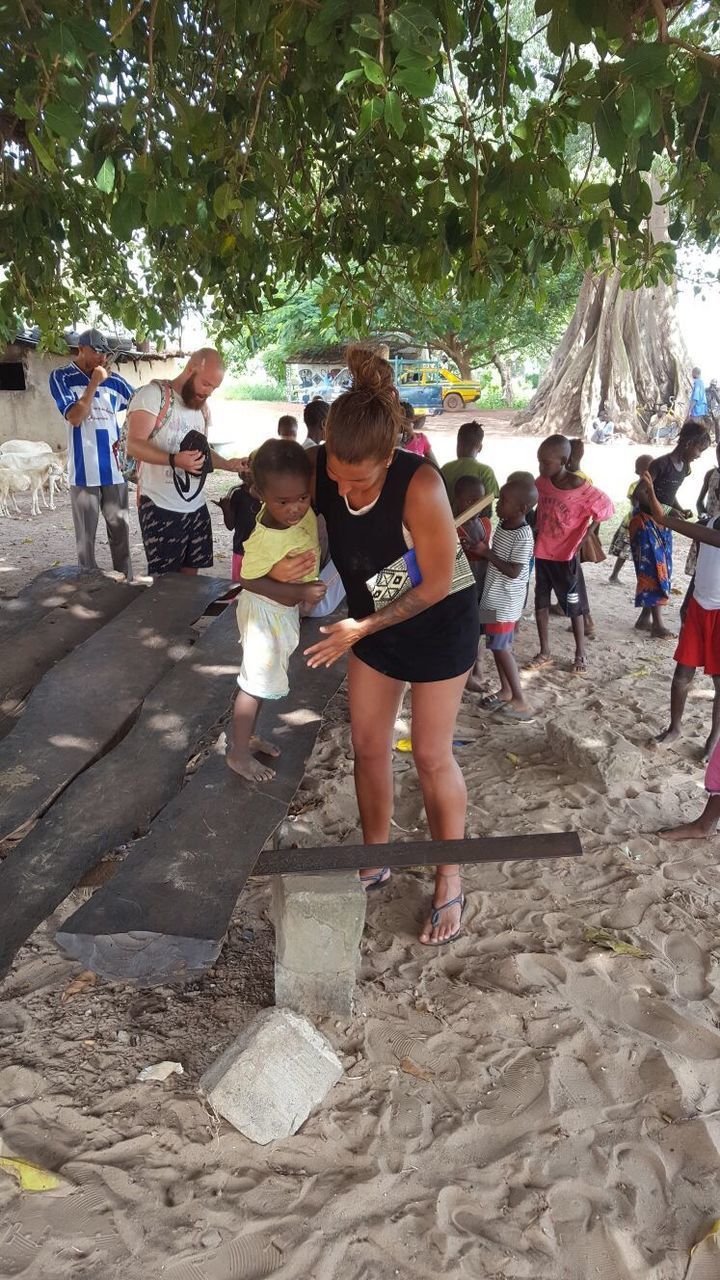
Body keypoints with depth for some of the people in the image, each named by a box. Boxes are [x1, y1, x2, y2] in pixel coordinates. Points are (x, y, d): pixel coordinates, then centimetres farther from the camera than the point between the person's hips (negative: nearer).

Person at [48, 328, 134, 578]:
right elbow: (75, 417, -13)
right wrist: (94, 383, -11)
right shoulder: (62, 377, -1)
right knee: (86, 535, 3)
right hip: (84, 470, -3)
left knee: (120, 530, 9)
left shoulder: (113, 380, 7)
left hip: (115, 467, 3)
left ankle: (126, 582, 18)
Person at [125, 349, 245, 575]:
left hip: (196, 507, 7)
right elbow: (134, 445, -19)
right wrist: (174, 460, -34)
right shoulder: (154, 394, -11)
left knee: (190, 576, 11)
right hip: (160, 508, -7)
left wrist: (228, 464, 6)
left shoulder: (202, 407, 14)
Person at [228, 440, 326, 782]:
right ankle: (238, 754, 26)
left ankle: (247, 736, 42)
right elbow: (251, 580, -23)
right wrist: (300, 592, -27)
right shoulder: (264, 539, -35)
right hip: (266, 613, -8)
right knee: (255, 683, 8)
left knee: (263, 679, 23)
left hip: (285, 610, 8)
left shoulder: (303, 508, -16)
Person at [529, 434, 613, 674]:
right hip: (542, 554, 5)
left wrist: (584, 539, -10)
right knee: (541, 602, 11)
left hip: (565, 556, -5)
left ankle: (581, 654, 24)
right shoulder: (541, 482, -5)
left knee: (574, 606, 8)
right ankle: (545, 652, 25)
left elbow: (605, 507, -10)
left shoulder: (580, 489, -22)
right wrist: (535, 531, 5)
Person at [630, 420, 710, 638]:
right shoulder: (661, 463, -19)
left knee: (663, 570, 8)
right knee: (654, 569, -8)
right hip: (646, 520, -9)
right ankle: (657, 624, -4)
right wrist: (666, 511, -27)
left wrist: (680, 511, -1)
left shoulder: (685, 468, 7)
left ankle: (645, 618, 17)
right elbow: (639, 494, -21)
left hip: (663, 523, 9)